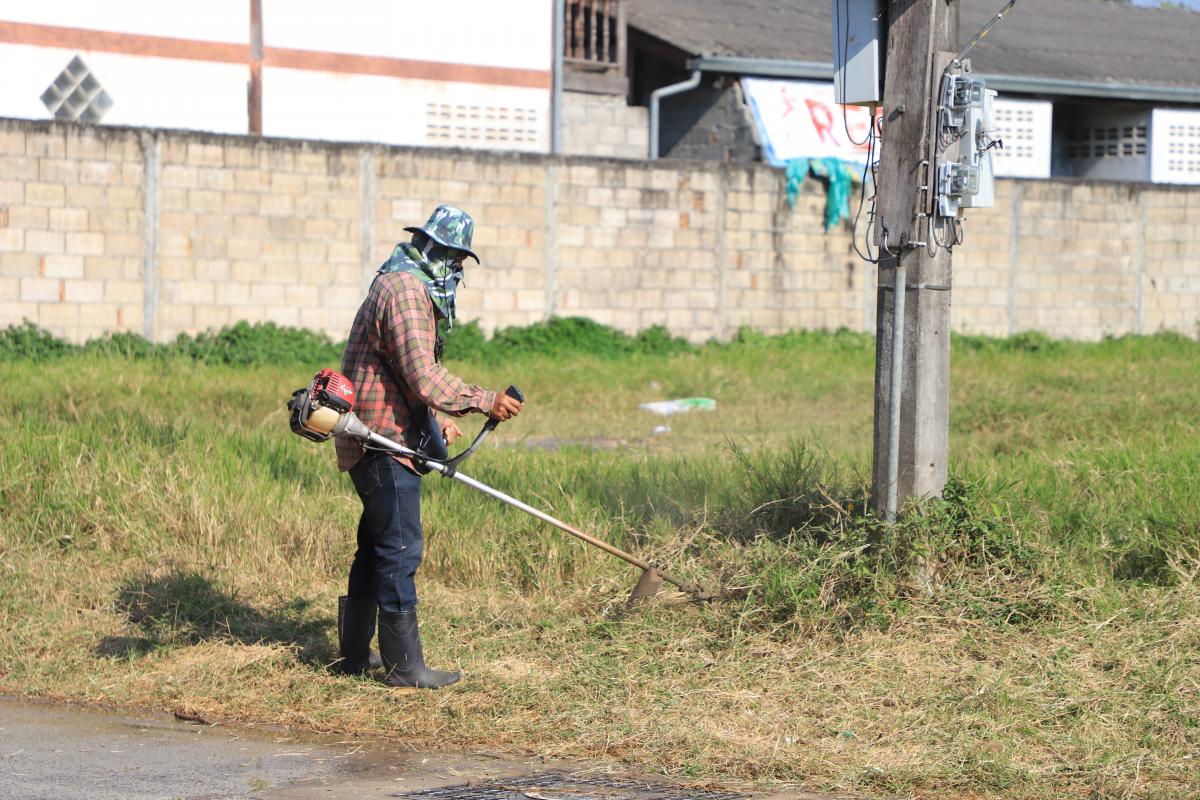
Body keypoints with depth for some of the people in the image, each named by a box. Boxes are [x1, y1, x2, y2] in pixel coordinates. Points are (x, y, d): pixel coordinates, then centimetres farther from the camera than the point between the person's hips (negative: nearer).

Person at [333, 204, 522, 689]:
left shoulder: (406, 286, 19)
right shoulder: (405, 291, -17)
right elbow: (423, 379, -24)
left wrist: (439, 420, 23)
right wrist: (485, 401, -18)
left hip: (375, 440, 11)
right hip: (385, 440, -11)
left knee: (376, 546, 17)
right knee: (399, 549, -9)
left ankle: (355, 653, 25)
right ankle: (405, 665, -6)